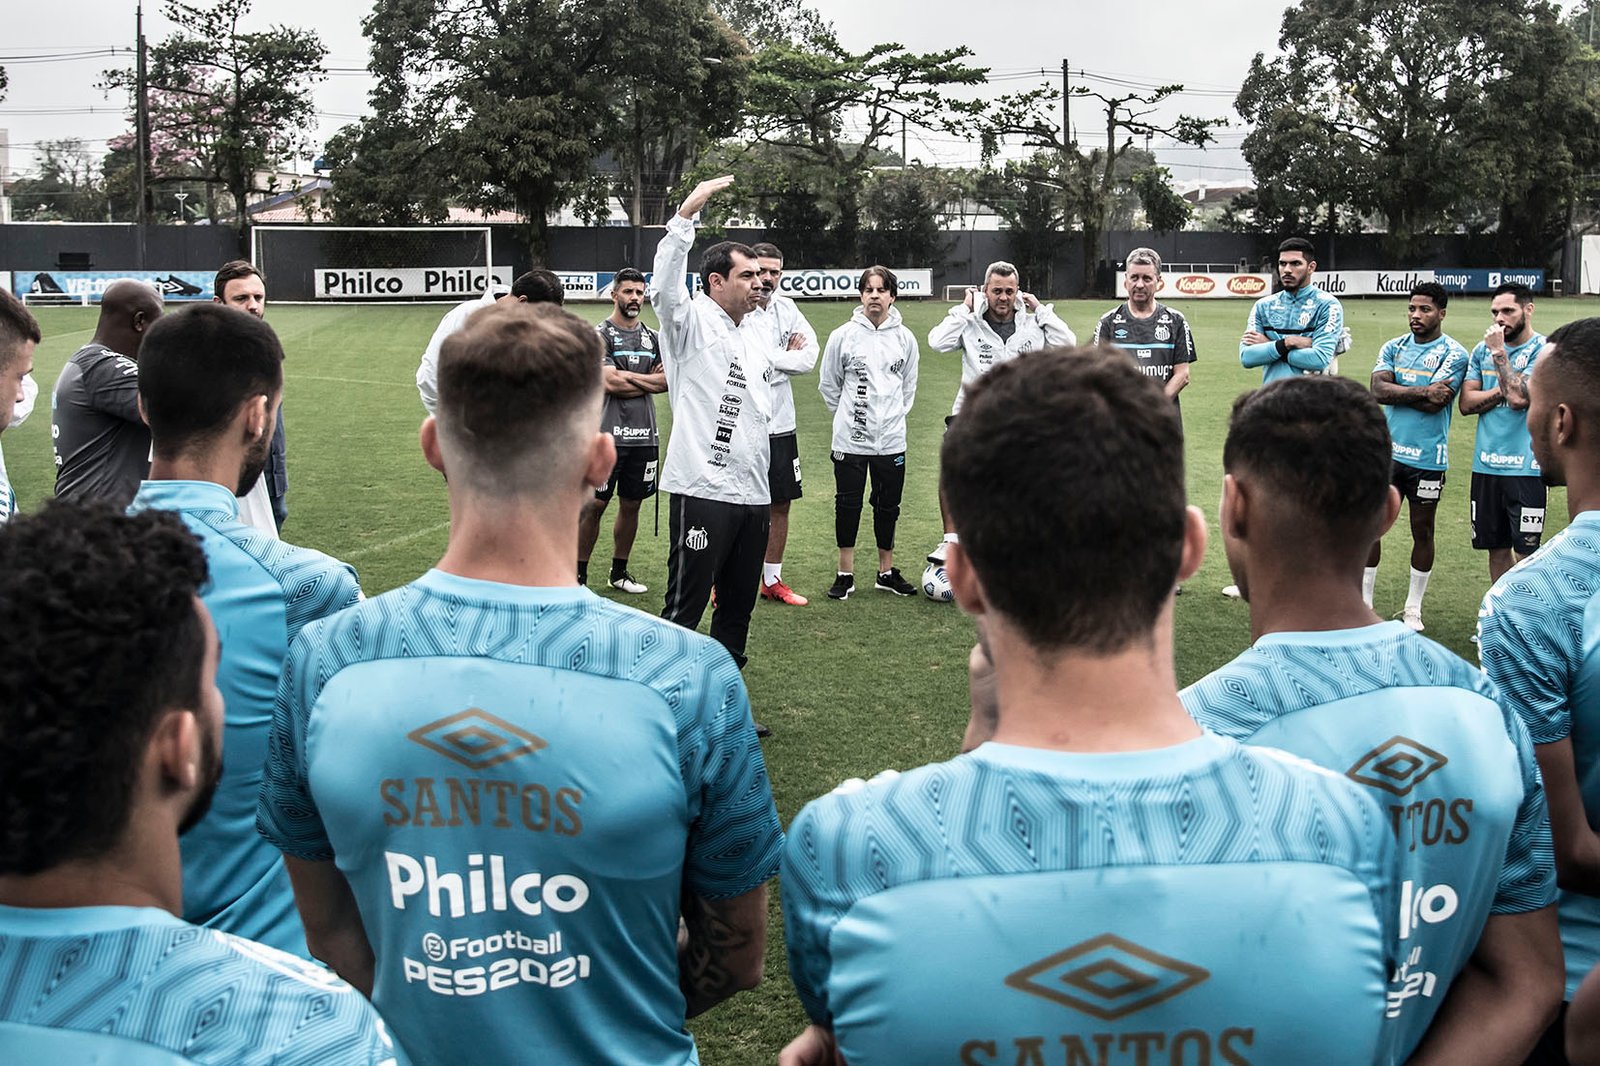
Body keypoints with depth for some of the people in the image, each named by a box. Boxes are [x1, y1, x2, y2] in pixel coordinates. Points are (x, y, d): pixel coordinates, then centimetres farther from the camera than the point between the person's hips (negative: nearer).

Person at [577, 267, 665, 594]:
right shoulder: (599, 335, -4)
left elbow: (666, 381, 2)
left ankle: (619, 572, 23)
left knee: (631, 504, 12)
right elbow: (610, 383, -15)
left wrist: (627, 377, -8)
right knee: (594, 505, -2)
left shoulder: (653, 338, 13)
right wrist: (648, 379, -4)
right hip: (607, 434, -5)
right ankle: (580, 574, 8)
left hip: (644, 435, 5)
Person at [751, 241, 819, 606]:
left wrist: (771, 359, -12)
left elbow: (809, 356, 0)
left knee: (781, 504, 13)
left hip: (781, 425, 6)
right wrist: (787, 355, -10)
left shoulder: (786, 308, 7)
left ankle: (772, 580, 26)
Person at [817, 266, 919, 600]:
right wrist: (847, 414, 9)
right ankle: (845, 574, 14)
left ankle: (886, 572, 23)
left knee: (888, 505, 10)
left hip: (891, 438, 2)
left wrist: (894, 413, 12)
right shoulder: (843, 336, -4)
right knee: (848, 504, 4)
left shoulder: (905, 338, 2)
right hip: (850, 438, -2)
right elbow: (829, 384, 7)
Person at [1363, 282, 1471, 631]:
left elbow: (1434, 404, -17)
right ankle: (1363, 603, 12)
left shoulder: (1453, 354, -5)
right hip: (1386, 452, 4)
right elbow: (1378, 390, -8)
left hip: (1426, 458, -3)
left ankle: (1413, 609, 19)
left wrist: (1395, 392, -7)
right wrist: (1422, 391, -17)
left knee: (1422, 532, 8)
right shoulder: (1393, 348, 8)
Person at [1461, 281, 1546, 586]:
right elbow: (1466, 403, 3)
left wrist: (1499, 352, -12)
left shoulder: (1544, 349, -6)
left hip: (1525, 468, -5)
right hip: (1486, 466, 5)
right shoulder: (1483, 349, 11)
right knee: (1496, 549, 13)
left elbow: (1520, 397, -19)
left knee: (1526, 552, -3)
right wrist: (1505, 390, -10)